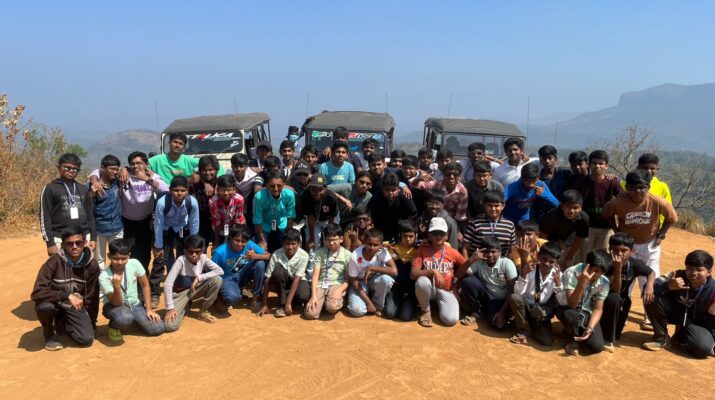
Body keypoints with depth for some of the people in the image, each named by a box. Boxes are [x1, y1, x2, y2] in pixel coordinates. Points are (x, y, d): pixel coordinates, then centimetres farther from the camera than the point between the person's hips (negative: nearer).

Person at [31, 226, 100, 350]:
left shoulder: (92, 265, -14)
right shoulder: (54, 261, -23)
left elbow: (92, 297, -3)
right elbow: (37, 293, -30)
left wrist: (91, 323, 1)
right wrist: (67, 296, -38)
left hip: (75, 307, 2)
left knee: (87, 339, -17)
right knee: (44, 305, -37)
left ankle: (61, 323, 15)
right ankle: (49, 333, -4)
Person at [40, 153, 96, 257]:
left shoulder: (83, 189, 13)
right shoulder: (50, 188, 0)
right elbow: (45, 217, -3)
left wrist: (93, 237, 10)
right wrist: (50, 242, -9)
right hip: (60, 240, -4)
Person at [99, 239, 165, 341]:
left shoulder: (134, 264, -16)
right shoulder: (104, 276, -23)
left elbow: (145, 286, -2)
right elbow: (117, 303, -23)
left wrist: (149, 309, -5)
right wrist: (116, 286, -41)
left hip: (134, 304, 4)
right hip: (114, 306, -4)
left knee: (158, 329, -13)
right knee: (125, 319, -40)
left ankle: (133, 320, 15)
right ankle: (114, 327, -3)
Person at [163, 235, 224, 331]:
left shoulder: (203, 258, -13)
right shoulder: (181, 260, -25)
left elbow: (220, 271, -22)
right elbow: (167, 284, -28)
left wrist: (199, 277, -27)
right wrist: (170, 307, -31)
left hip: (194, 290, 3)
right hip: (180, 293, -3)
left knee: (217, 280, -25)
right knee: (170, 326, -27)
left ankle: (203, 311, -4)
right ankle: (185, 307, 9)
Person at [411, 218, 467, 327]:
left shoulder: (453, 252, 1)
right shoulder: (422, 250, -5)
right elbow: (413, 274, -16)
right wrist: (433, 271, -26)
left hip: (446, 291, 1)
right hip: (429, 288, -1)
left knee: (451, 319, -25)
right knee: (422, 281, -38)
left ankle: (439, 304, 13)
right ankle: (426, 310, -7)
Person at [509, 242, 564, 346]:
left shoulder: (557, 275, -8)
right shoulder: (530, 270, -11)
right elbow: (518, 293, -19)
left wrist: (558, 283, -28)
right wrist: (523, 274, -31)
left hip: (542, 313, -1)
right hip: (526, 307, 1)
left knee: (547, 340, -25)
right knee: (515, 298, -31)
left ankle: (534, 327, 10)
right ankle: (524, 330, -8)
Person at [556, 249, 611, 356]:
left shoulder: (604, 282, -12)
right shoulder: (571, 273, -25)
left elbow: (598, 309, -8)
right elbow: (572, 304, -30)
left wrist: (590, 328, -25)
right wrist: (582, 283, -44)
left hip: (587, 313, 3)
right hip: (567, 309, -3)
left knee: (596, 346, -21)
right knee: (571, 316, -40)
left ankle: (576, 333, 14)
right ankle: (576, 338, -5)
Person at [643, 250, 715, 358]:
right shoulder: (678, 275, -21)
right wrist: (668, 286, -47)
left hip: (697, 322, 0)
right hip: (676, 312, 1)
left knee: (703, 348, -30)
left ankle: (682, 334, 11)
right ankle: (662, 338, -11)